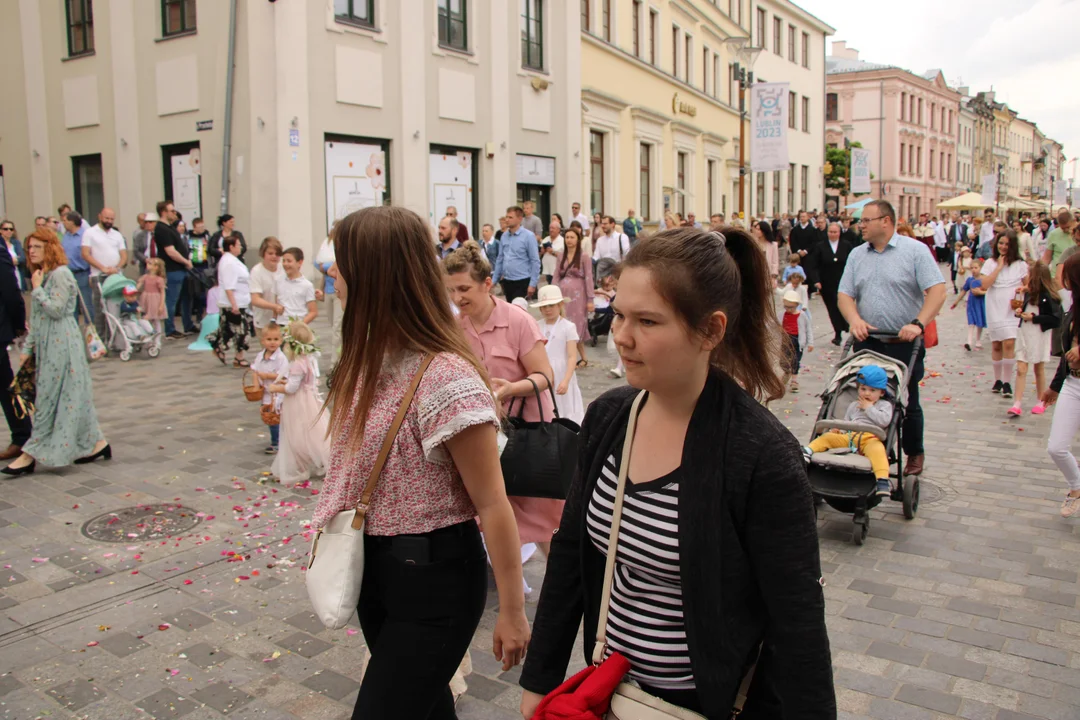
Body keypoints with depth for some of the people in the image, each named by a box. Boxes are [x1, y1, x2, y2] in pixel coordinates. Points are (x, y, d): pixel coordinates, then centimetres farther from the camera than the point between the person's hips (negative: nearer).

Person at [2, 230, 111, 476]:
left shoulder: (60, 274, -11)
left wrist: (36, 289, -12)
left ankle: (31, 455, 1)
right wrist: (27, 347, 14)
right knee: (71, 396, 9)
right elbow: (36, 319, 17)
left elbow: (56, 310, -19)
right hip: (48, 345, 9)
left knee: (49, 399, -4)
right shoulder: (42, 275, 16)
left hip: (62, 344, -9)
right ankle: (96, 443, 14)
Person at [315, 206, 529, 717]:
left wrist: (511, 612, -14)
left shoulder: (445, 378, -25)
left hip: (432, 578, -8)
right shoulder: (371, 359, 1)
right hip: (373, 567, 8)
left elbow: (492, 504, -20)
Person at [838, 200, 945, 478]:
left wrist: (918, 324, -22)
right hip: (867, 343, 4)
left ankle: (914, 454, 23)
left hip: (904, 344, -3)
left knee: (908, 402, 6)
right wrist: (854, 319, -12)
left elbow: (937, 291, -11)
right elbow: (844, 294, 7)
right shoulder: (857, 255, 9)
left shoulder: (915, 251, -4)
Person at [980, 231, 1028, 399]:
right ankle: (998, 379, 20)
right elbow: (984, 284, -10)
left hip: (1012, 309, -1)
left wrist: (1023, 289, -11)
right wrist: (999, 267, -10)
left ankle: (1007, 382, -8)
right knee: (996, 345, 7)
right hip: (994, 310, 1)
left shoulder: (1020, 265, 5)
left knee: (1009, 344, -12)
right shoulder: (990, 263, 3)